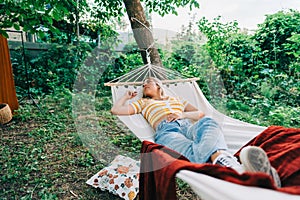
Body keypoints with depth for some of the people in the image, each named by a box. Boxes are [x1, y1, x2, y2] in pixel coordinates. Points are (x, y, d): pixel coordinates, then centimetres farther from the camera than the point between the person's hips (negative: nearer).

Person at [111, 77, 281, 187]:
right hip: (166, 131, -2)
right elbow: (116, 110, 27)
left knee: (207, 122, -36)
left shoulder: (176, 99, 38)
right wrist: (127, 96, 39)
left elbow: (200, 114, 29)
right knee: (193, 152, -38)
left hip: (188, 126, 3)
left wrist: (183, 115, 10)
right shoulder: (143, 103, 35)